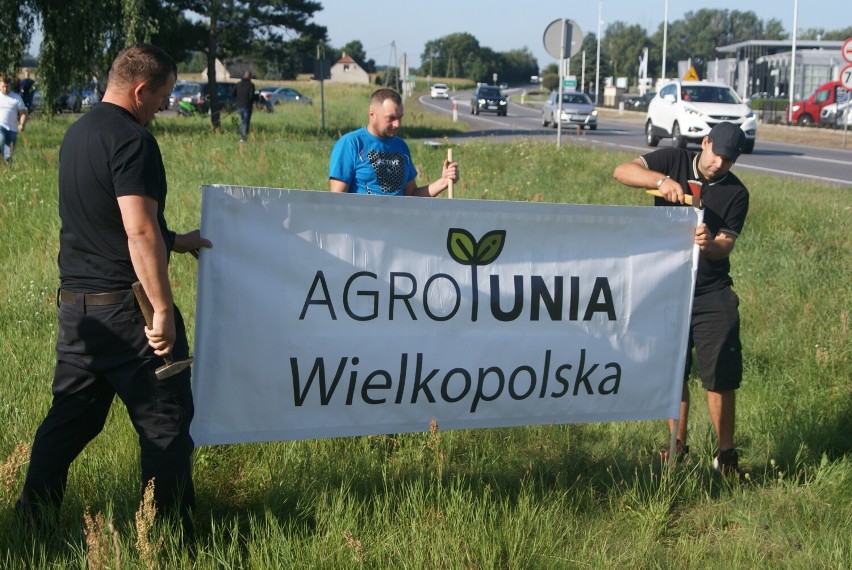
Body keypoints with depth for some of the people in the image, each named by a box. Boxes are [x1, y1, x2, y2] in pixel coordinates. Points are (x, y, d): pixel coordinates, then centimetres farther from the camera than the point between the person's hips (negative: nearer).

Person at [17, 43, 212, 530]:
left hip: (76, 302, 9)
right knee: (165, 421, 2)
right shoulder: (132, 140, -16)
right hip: (124, 305, -8)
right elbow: (139, 233, -25)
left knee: (71, 417, 16)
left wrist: (175, 242, 28)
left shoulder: (78, 134, 13)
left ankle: (31, 520, 20)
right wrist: (163, 310, -23)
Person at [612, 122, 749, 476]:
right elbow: (622, 172, -12)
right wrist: (661, 180, -27)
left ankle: (726, 454, 9)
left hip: (712, 296, -1)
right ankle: (678, 445, 25)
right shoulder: (674, 161, 0)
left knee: (721, 376, -4)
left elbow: (725, 246, -9)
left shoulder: (736, 194, -1)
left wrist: (710, 245, -31)